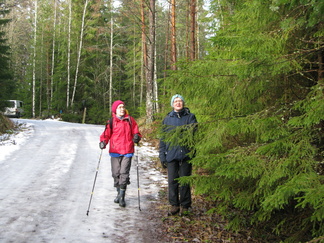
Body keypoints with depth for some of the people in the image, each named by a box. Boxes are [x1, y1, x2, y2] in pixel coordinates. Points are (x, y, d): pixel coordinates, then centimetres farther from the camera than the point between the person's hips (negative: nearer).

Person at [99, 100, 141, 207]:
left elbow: (135, 132, 12)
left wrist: (136, 137, -9)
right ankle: (119, 193, 27)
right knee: (116, 173, 7)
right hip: (115, 151, 1)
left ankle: (122, 197, 1)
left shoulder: (130, 120, 7)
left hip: (127, 151, -1)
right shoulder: (111, 122, 4)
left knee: (124, 173, -7)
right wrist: (103, 142, -14)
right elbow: (106, 134, 4)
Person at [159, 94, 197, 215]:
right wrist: (162, 156, 6)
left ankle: (185, 205, 17)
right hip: (171, 155, 2)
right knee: (172, 181, 5)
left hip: (186, 154, -2)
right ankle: (174, 204, 18)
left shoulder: (190, 117, 4)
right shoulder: (167, 119, 9)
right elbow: (163, 138, 11)